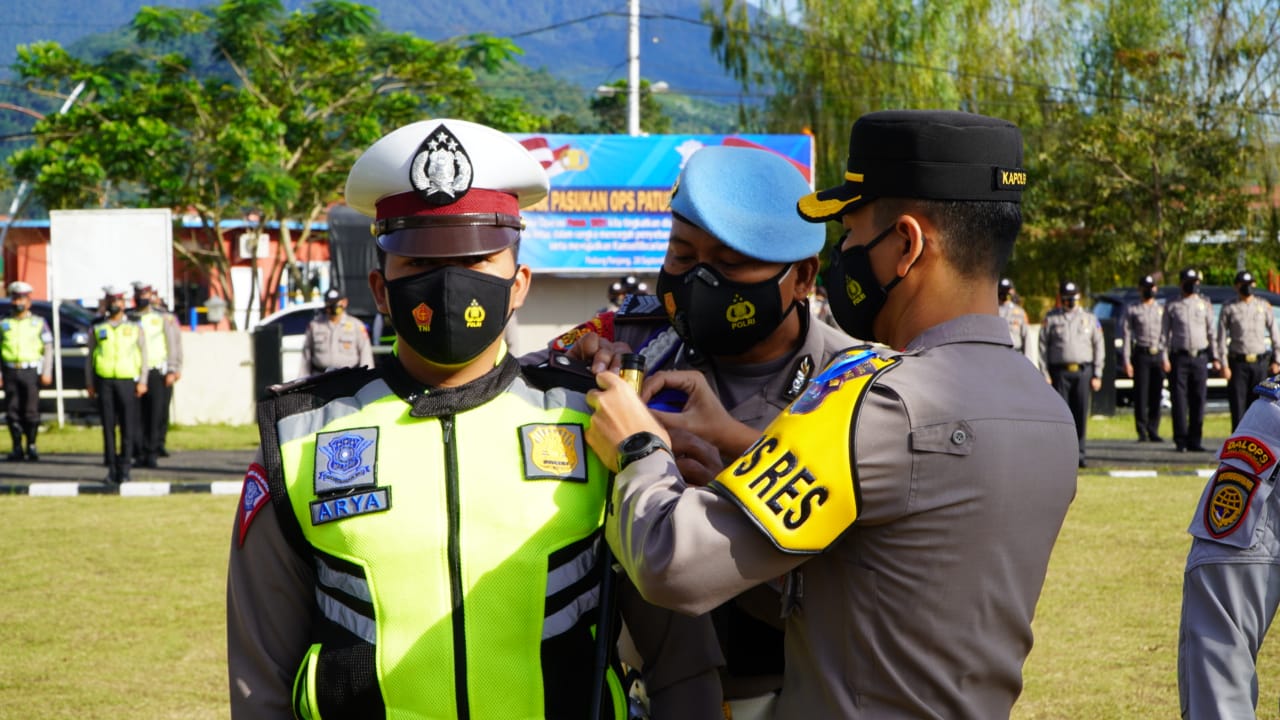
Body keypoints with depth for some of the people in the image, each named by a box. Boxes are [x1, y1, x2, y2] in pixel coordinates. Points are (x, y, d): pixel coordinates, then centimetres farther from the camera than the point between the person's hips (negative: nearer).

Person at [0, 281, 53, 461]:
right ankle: (17, 448, 7)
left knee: (31, 411, -5)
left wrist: (47, 372, -7)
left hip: (31, 371, -2)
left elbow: (48, 348, 3)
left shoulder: (39, 323, 7)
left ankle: (32, 446, 5)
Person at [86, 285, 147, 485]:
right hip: (104, 381, 1)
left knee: (127, 428, -3)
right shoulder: (97, 328, 11)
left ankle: (124, 469, 1)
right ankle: (112, 469, 6)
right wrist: (89, 384, 6)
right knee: (108, 427, 2)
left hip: (127, 380, -1)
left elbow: (143, 355, 7)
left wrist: (142, 381, -3)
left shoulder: (135, 327, 9)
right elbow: (90, 357, 13)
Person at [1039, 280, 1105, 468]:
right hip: (1060, 372, -1)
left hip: (1083, 371, 2)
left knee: (1081, 413, 1)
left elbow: (1099, 347, 10)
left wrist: (1097, 375, 3)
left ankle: (1079, 454, 8)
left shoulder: (1089, 318, 11)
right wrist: (1045, 375, -4)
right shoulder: (1051, 318, 6)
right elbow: (1043, 347, 3)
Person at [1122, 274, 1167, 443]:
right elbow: (1127, 336, 0)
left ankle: (1153, 431, 9)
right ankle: (1142, 433, -1)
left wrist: (1166, 358, 4)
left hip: (1158, 355, 3)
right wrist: (1126, 361, -7)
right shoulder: (1132, 310, 4)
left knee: (1156, 396, 3)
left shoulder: (1162, 310, 15)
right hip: (1141, 355, -3)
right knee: (1141, 396, -5)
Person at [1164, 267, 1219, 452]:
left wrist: (1215, 357, 5)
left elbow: (1211, 333, 13)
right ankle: (1181, 440, 1)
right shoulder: (1171, 306, 6)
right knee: (1179, 400, -4)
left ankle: (1194, 440, 7)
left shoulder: (1205, 305, 12)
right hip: (1179, 357, -2)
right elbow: (1164, 333, 5)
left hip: (1200, 358, 2)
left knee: (1199, 400, 1)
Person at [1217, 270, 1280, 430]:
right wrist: (1224, 365, -7)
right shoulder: (1229, 309, 3)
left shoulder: (1264, 306, 10)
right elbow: (1221, 339, 0)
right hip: (1238, 363, -2)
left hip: (1260, 363, 2)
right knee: (1238, 404, -5)